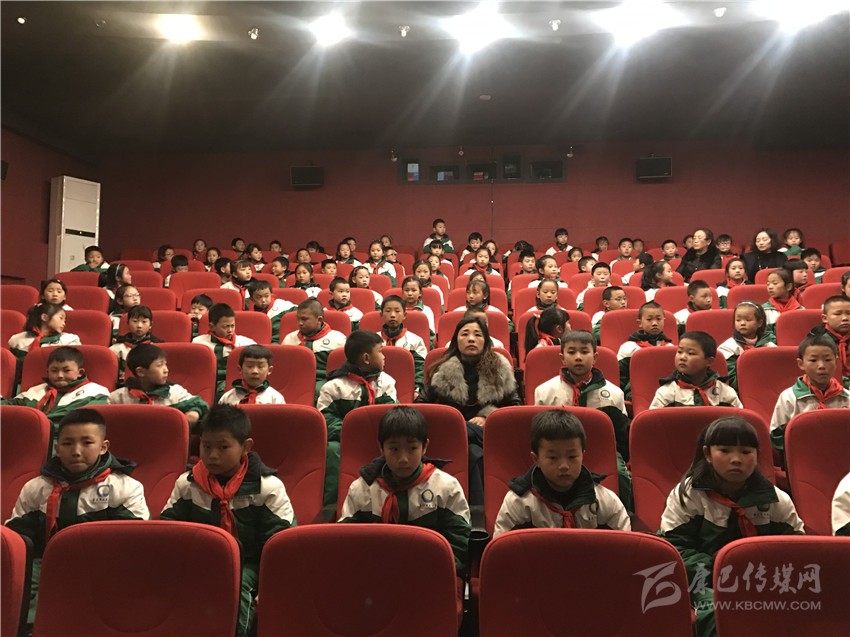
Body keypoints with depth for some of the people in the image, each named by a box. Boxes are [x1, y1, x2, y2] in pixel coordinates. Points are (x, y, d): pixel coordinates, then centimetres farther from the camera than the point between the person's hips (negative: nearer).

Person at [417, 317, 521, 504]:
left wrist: (489, 416, -6)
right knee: (473, 453, -38)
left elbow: (515, 406, 12)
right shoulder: (442, 371, 12)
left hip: (489, 434, 0)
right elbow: (421, 404, 14)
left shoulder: (500, 369, 13)